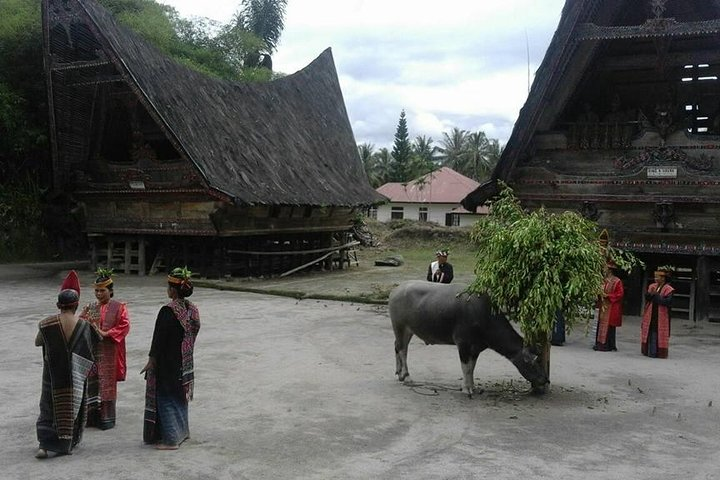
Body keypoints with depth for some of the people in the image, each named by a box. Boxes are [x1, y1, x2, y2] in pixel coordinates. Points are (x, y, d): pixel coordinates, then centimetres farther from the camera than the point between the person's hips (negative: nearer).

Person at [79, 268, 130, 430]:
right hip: (91, 351, 4)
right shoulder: (90, 307, 10)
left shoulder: (119, 307, -1)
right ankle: (91, 416, 18)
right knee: (90, 383, 6)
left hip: (109, 353, -3)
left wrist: (105, 333, -18)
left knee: (107, 384, 1)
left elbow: (124, 326, -10)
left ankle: (107, 418, 11)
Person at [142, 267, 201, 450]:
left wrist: (151, 361, -10)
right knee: (180, 395, 21)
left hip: (167, 362, -7)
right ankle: (182, 431, 33)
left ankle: (171, 439, 8)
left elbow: (159, 338, -18)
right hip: (185, 363, 8)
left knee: (167, 399, 3)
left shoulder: (167, 311, -21)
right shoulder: (192, 309, 1)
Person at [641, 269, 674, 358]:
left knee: (658, 334, -3)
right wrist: (649, 293, -13)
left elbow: (667, 301, -18)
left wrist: (655, 295, -17)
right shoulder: (652, 286, 9)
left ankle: (659, 352, 4)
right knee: (650, 332, 10)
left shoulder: (668, 289, -9)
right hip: (650, 315, 6)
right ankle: (648, 351, 18)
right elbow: (646, 297, 8)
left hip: (661, 316, -6)